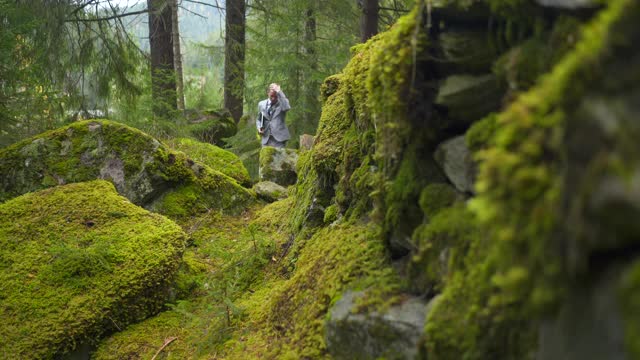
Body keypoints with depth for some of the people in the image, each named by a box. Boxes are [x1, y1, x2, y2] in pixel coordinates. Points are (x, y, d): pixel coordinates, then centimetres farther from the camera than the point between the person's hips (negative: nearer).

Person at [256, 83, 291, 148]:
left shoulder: (282, 103, 1)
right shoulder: (261, 104, 13)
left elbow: (286, 108, -24)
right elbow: (258, 119, 23)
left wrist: (279, 92, -22)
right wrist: (259, 128, 2)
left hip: (279, 138, -4)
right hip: (266, 139, 4)